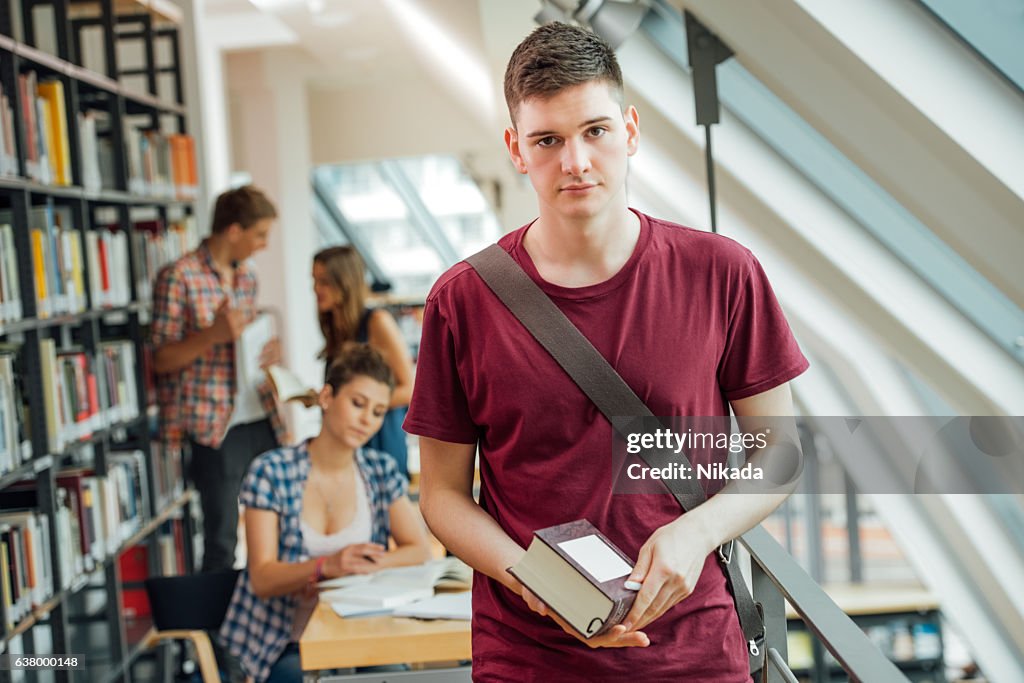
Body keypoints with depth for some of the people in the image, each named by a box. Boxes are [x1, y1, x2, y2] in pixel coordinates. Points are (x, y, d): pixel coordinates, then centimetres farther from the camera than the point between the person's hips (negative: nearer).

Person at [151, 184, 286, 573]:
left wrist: (269, 353, 3)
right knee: (221, 541, -1)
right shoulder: (179, 278, -8)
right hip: (216, 428, -7)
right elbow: (162, 360, -8)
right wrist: (213, 335, -23)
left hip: (262, 420, 7)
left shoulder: (247, 277, 13)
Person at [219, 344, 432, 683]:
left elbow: (419, 549, 2)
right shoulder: (270, 471, -5)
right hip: (286, 645, -3)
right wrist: (327, 566, -29)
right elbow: (262, 579, -11)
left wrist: (364, 566, -17)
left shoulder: (381, 470, 7)